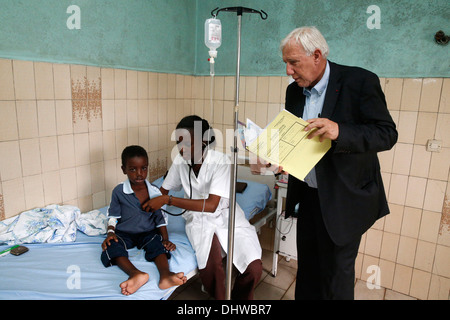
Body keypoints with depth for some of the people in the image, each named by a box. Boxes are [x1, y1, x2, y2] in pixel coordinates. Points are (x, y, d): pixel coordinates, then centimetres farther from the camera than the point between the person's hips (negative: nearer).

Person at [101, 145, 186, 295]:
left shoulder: (154, 192, -3)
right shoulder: (119, 191, -6)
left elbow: (160, 218, 3)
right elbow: (113, 215, 3)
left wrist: (166, 239, -9)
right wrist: (110, 233, -15)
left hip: (148, 232, 1)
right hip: (124, 233, -1)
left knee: (158, 244, -30)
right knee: (111, 247, -31)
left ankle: (165, 274, -53)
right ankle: (135, 274, -55)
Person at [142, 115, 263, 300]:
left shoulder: (220, 161, -19)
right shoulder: (180, 160, -4)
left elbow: (211, 205, -26)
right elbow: (163, 190, 10)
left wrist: (167, 200, -27)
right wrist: (148, 204, -11)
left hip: (224, 215, -2)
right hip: (198, 219, 2)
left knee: (254, 268, -20)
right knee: (210, 267, -28)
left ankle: (239, 297, 14)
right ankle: (219, 297, 6)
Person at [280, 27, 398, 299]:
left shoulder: (360, 82, -13)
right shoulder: (294, 90, 5)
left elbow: (387, 134, -17)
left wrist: (339, 132, -34)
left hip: (344, 199, -5)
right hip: (307, 195, 6)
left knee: (335, 275, 9)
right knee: (307, 268, 20)